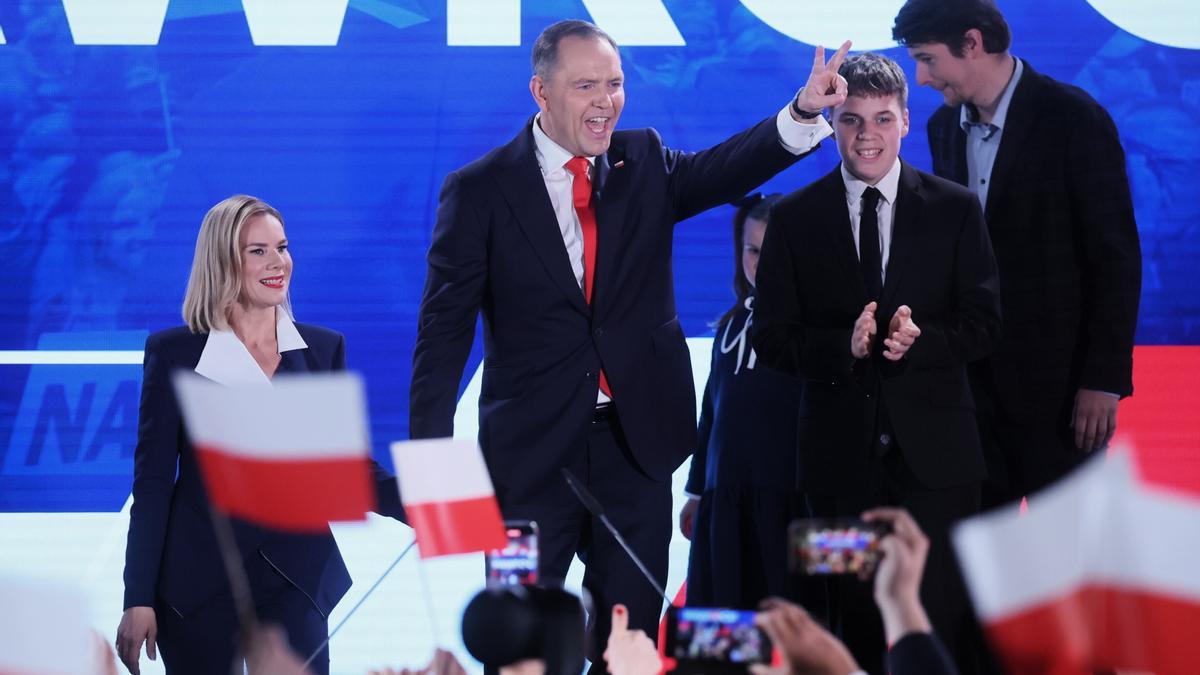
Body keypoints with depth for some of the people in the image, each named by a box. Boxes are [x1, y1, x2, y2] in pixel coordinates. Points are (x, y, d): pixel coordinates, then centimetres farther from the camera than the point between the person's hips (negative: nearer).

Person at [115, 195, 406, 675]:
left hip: (295, 579, 2)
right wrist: (138, 600, -6)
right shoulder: (174, 352, -2)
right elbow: (152, 483, -2)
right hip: (200, 581, -2)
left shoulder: (323, 348, 6)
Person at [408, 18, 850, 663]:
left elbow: (722, 171, -11)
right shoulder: (479, 191, -5)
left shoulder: (644, 163, 6)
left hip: (635, 441, 3)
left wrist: (803, 110, -29)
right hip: (533, 452, -3)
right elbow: (444, 331, -5)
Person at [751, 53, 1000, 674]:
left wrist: (920, 340, -19)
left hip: (933, 452, -1)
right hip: (842, 453, 1)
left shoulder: (955, 209, 4)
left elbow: (982, 324, 2)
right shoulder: (794, 219, 5)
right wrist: (845, 346, -17)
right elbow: (771, 338, 1)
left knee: (940, 620, -4)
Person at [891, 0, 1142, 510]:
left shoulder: (1073, 119, -12)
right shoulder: (944, 128, 7)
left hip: (1056, 381, -6)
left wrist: (1105, 380, -14)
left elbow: (1116, 256, -11)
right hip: (972, 381, 6)